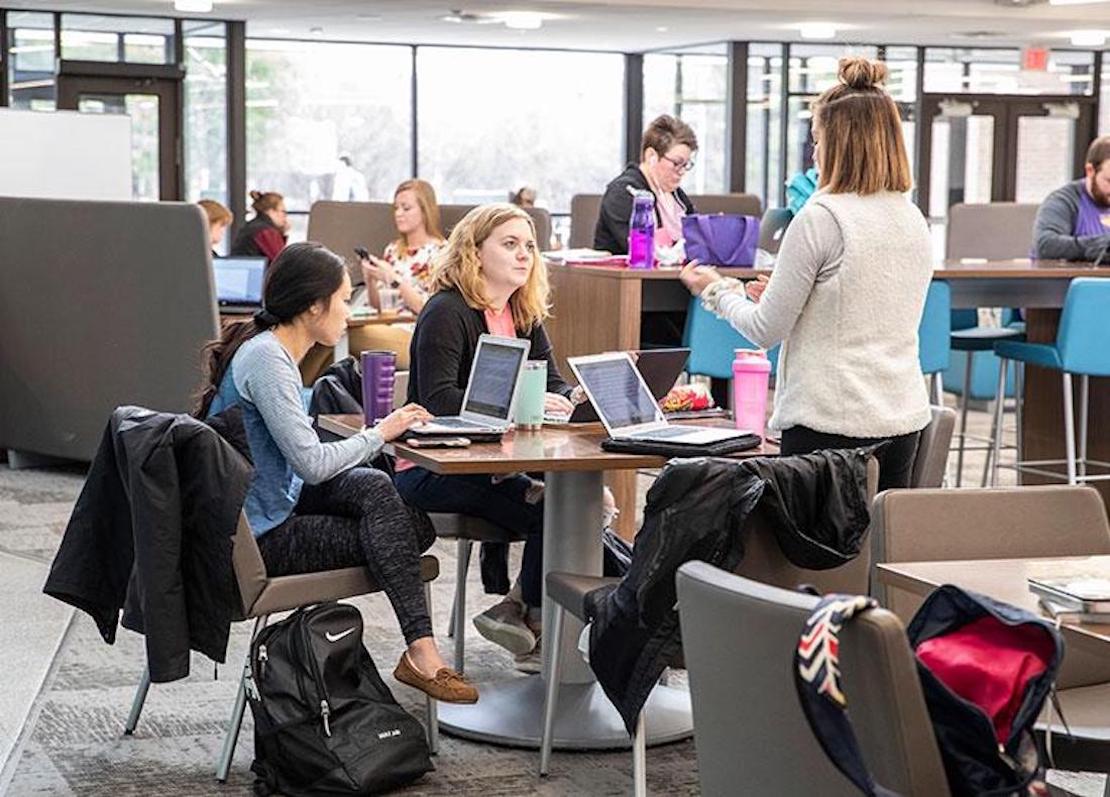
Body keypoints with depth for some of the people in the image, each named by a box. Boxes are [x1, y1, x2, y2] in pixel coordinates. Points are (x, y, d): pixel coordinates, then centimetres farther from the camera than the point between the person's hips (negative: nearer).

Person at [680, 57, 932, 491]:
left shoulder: (820, 218, -11)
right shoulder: (914, 222, 9)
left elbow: (766, 330, -6)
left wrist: (715, 290, 11)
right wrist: (781, 294, 27)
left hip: (831, 424, -6)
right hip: (903, 419, 6)